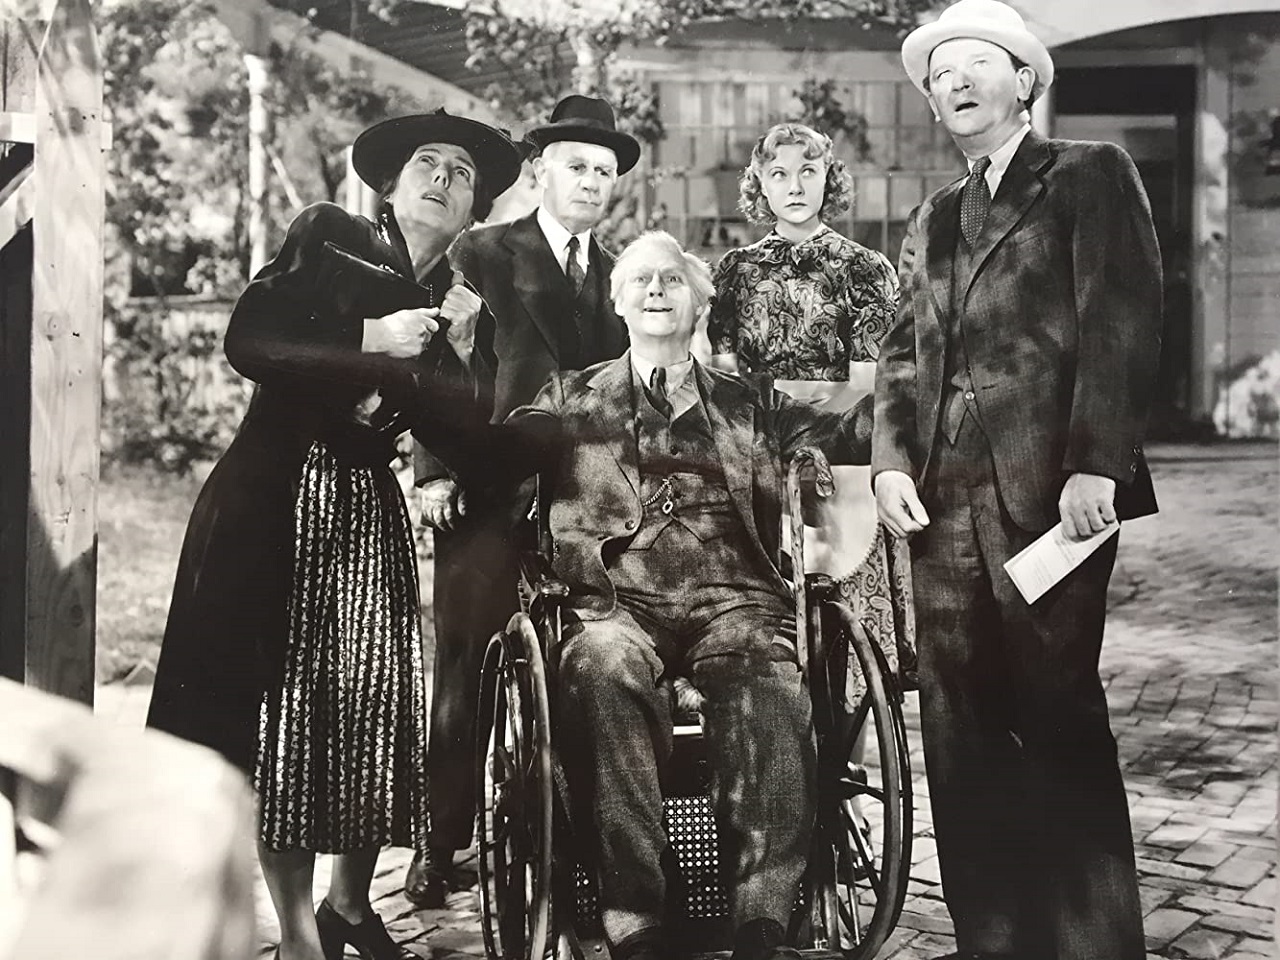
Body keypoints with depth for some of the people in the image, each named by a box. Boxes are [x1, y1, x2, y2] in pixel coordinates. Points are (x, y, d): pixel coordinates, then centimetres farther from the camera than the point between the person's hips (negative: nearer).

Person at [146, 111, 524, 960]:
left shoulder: (462, 299, 12)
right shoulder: (329, 238, 1)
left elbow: (464, 440, 4)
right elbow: (248, 341, -12)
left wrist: (457, 352, -9)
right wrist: (368, 338, -15)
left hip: (369, 514, 4)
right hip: (274, 502, -4)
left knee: (374, 706, 3)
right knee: (281, 707, -3)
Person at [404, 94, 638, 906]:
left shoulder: (623, 277, 18)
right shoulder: (483, 256, 8)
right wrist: (436, 471, -11)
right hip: (489, 494, -3)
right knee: (467, 672, -1)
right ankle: (442, 844, 9)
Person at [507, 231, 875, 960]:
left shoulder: (750, 403, 24)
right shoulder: (573, 398, 23)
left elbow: (847, 437, 10)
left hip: (730, 599, 1)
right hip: (616, 600, 0)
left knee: (772, 690, -32)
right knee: (603, 667, -35)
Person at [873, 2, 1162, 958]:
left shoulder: (1091, 175, 5)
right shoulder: (932, 218, 23)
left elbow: (1122, 328, -6)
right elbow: (904, 352, 18)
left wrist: (1095, 465, -16)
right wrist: (891, 461, 1)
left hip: (1049, 490, -5)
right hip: (945, 499, 6)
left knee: (1059, 718, -2)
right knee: (961, 729, 5)